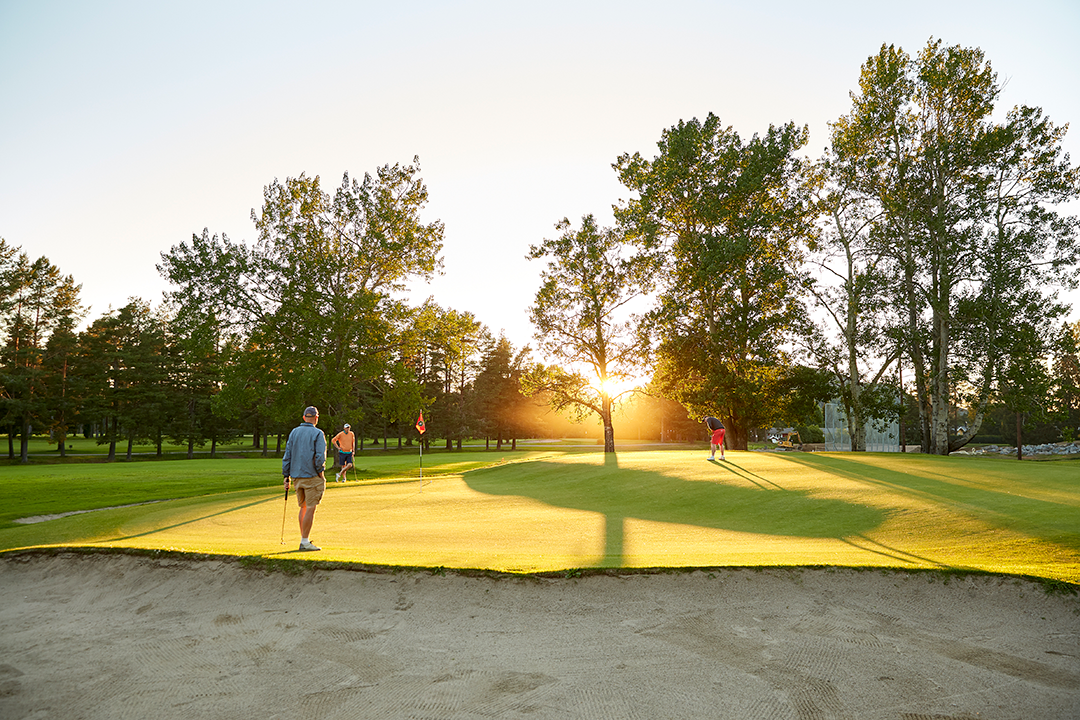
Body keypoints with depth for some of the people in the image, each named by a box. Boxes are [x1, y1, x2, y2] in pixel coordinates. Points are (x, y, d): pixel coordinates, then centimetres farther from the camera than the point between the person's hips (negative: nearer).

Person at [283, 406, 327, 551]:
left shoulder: (294, 432, 10)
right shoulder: (318, 433, -6)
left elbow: (287, 455, 9)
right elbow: (320, 457, -15)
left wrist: (286, 476, 13)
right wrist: (320, 473, -3)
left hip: (297, 476, 6)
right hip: (312, 476, -6)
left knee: (303, 508, 15)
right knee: (310, 509, -3)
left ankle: (304, 539, 20)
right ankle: (305, 542, -3)